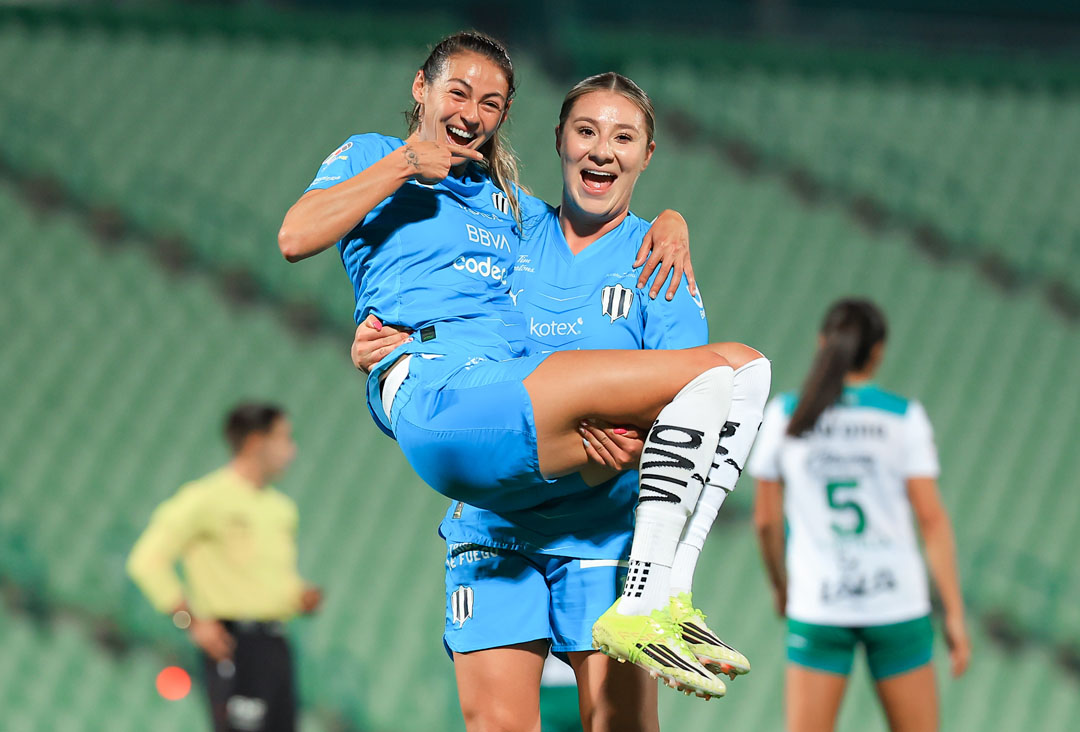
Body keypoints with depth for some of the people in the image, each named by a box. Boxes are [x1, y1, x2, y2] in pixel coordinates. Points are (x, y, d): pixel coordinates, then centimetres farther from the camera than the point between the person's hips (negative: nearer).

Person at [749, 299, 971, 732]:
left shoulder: (783, 415, 1)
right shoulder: (904, 417, -3)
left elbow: (766, 518, 7)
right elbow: (932, 518, -5)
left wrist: (780, 585, 24)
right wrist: (955, 614, -2)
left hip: (817, 609, 0)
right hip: (897, 606, 0)